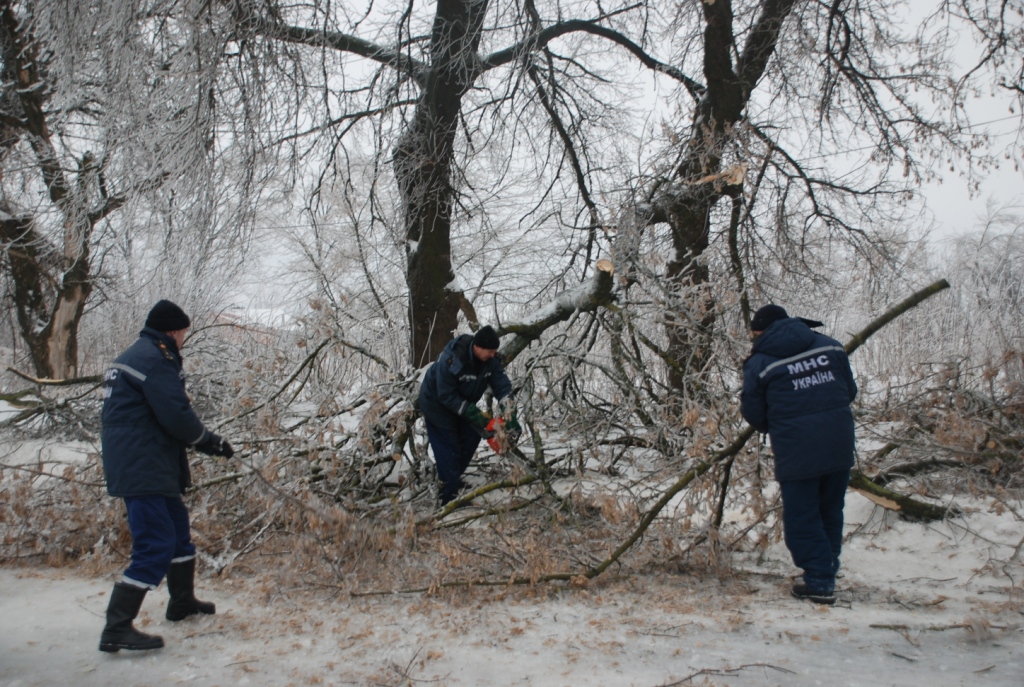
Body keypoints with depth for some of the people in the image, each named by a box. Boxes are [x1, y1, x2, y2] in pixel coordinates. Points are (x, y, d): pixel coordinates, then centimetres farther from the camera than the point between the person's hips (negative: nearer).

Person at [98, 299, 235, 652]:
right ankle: (117, 629, -8)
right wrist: (210, 440, -2)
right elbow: (177, 417, -20)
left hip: (144, 467, 11)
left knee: (178, 530, 22)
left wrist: (207, 441, 12)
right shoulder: (155, 358, -14)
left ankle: (182, 602, 36)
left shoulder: (132, 356, 18)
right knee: (156, 547, -10)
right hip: (143, 469, -11)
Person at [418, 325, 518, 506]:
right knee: (448, 446, -10)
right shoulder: (450, 360, -38)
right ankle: (450, 494, -7)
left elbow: (502, 384, -23)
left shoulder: (491, 359, -20)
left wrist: (509, 413, -35)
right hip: (437, 402, -7)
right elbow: (446, 396, -31)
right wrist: (473, 413, -32)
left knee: (471, 438, 5)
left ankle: (452, 479, 22)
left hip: (464, 401, 7)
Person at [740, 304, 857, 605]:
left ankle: (820, 583, 8)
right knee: (831, 512, 20)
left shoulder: (759, 363, -6)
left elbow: (754, 414, 0)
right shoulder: (830, 346, 6)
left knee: (802, 518, 7)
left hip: (797, 452, -5)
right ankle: (827, 575, 31)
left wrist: (774, 427, 21)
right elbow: (850, 391, 12)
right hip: (840, 446, 5)